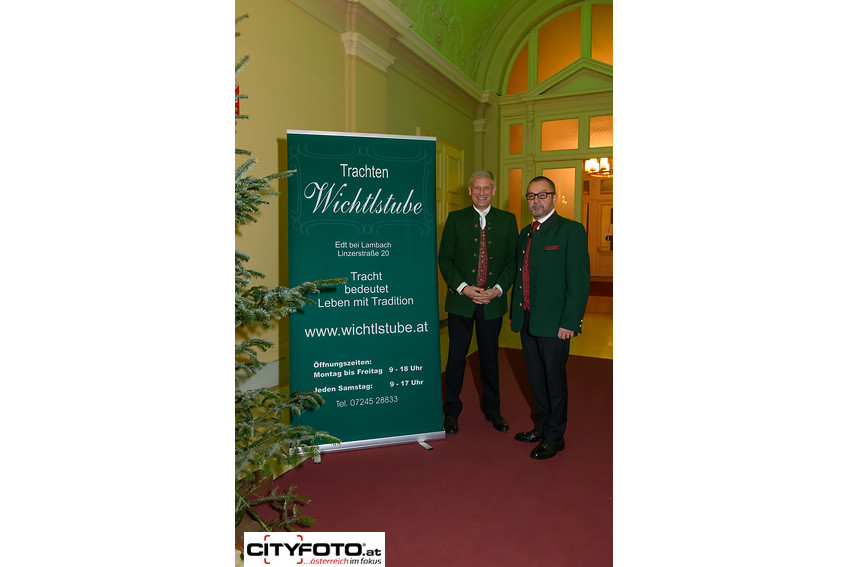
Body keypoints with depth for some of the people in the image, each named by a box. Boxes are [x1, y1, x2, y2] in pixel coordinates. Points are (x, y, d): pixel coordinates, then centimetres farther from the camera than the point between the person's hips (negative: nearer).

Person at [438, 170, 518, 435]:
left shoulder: (507, 220, 6)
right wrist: (463, 287, -12)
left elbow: (513, 261, 5)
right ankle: (452, 411, 22)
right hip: (461, 300, -1)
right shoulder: (455, 219, 3)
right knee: (456, 357, 5)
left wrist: (498, 289, -9)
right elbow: (444, 259, 0)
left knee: (490, 357, 14)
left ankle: (492, 410, 31)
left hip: (492, 301, 1)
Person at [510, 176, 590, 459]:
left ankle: (555, 436, 24)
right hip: (527, 320, 7)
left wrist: (569, 322, -17)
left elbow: (579, 281, -13)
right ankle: (541, 426, 35)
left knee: (554, 380, 6)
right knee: (536, 378, 17)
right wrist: (514, 313, 15)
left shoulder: (570, 230, -9)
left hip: (554, 322, -6)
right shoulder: (525, 233, 14)